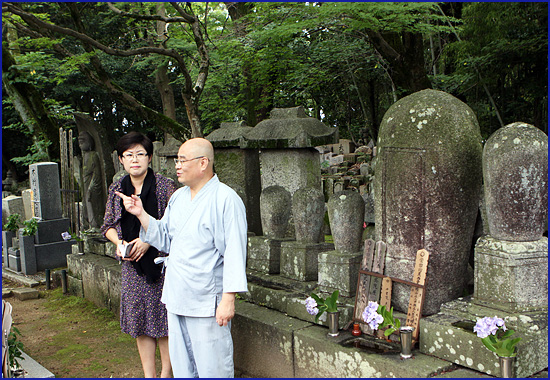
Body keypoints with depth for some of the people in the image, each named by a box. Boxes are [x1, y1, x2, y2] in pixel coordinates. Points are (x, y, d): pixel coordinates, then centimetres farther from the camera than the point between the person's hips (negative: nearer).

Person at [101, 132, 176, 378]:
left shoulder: (165, 186, -6)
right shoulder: (117, 189, 7)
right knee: (140, 321, 9)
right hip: (133, 265, 4)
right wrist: (119, 243, -5)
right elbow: (108, 226, 15)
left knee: (164, 320, 0)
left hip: (163, 262, -4)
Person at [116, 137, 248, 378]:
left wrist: (228, 298, -21)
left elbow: (234, 252, -17)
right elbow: (164, 239, 14)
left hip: (207, 303, -8)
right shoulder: (178, 197, 11)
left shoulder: (226, 199, -14)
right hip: (176, 299, 8)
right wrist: (141, 214, 1)